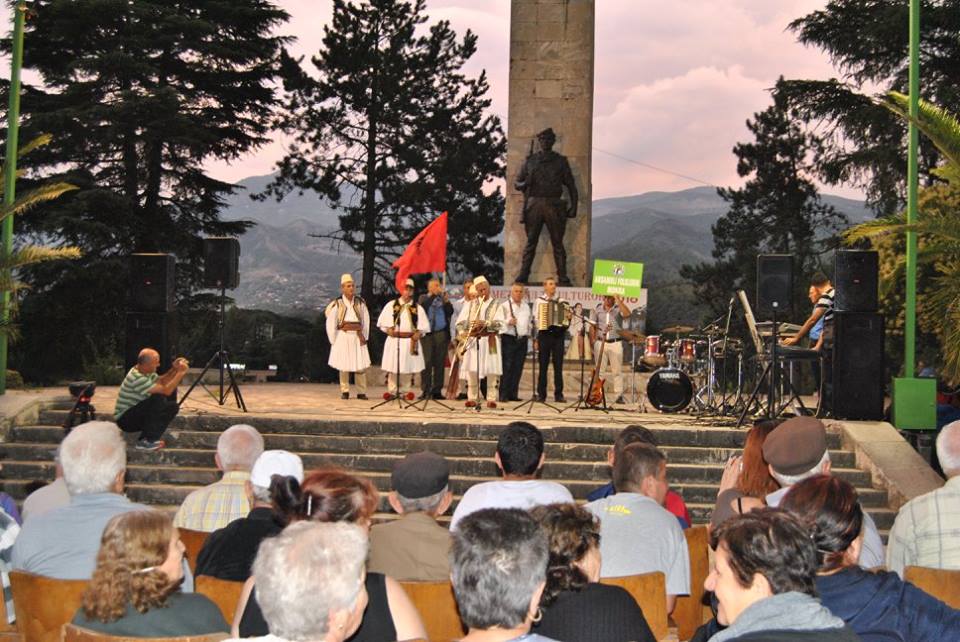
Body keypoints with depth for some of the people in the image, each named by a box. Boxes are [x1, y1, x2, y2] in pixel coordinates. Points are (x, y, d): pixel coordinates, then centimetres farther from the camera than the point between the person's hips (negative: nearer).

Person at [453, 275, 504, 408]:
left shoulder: (496, 305, 8)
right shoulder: (470, 305, 13)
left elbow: (499, 324, -6)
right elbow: (460, 321, 7)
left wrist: (484, 323, -20)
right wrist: (463, 332, -12)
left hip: (490, 341, -1)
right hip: (473, 341, 1)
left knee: (492, 371, -5)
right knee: (472, 370, -3)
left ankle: (491, 399, 0)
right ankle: (472, 398, 5)